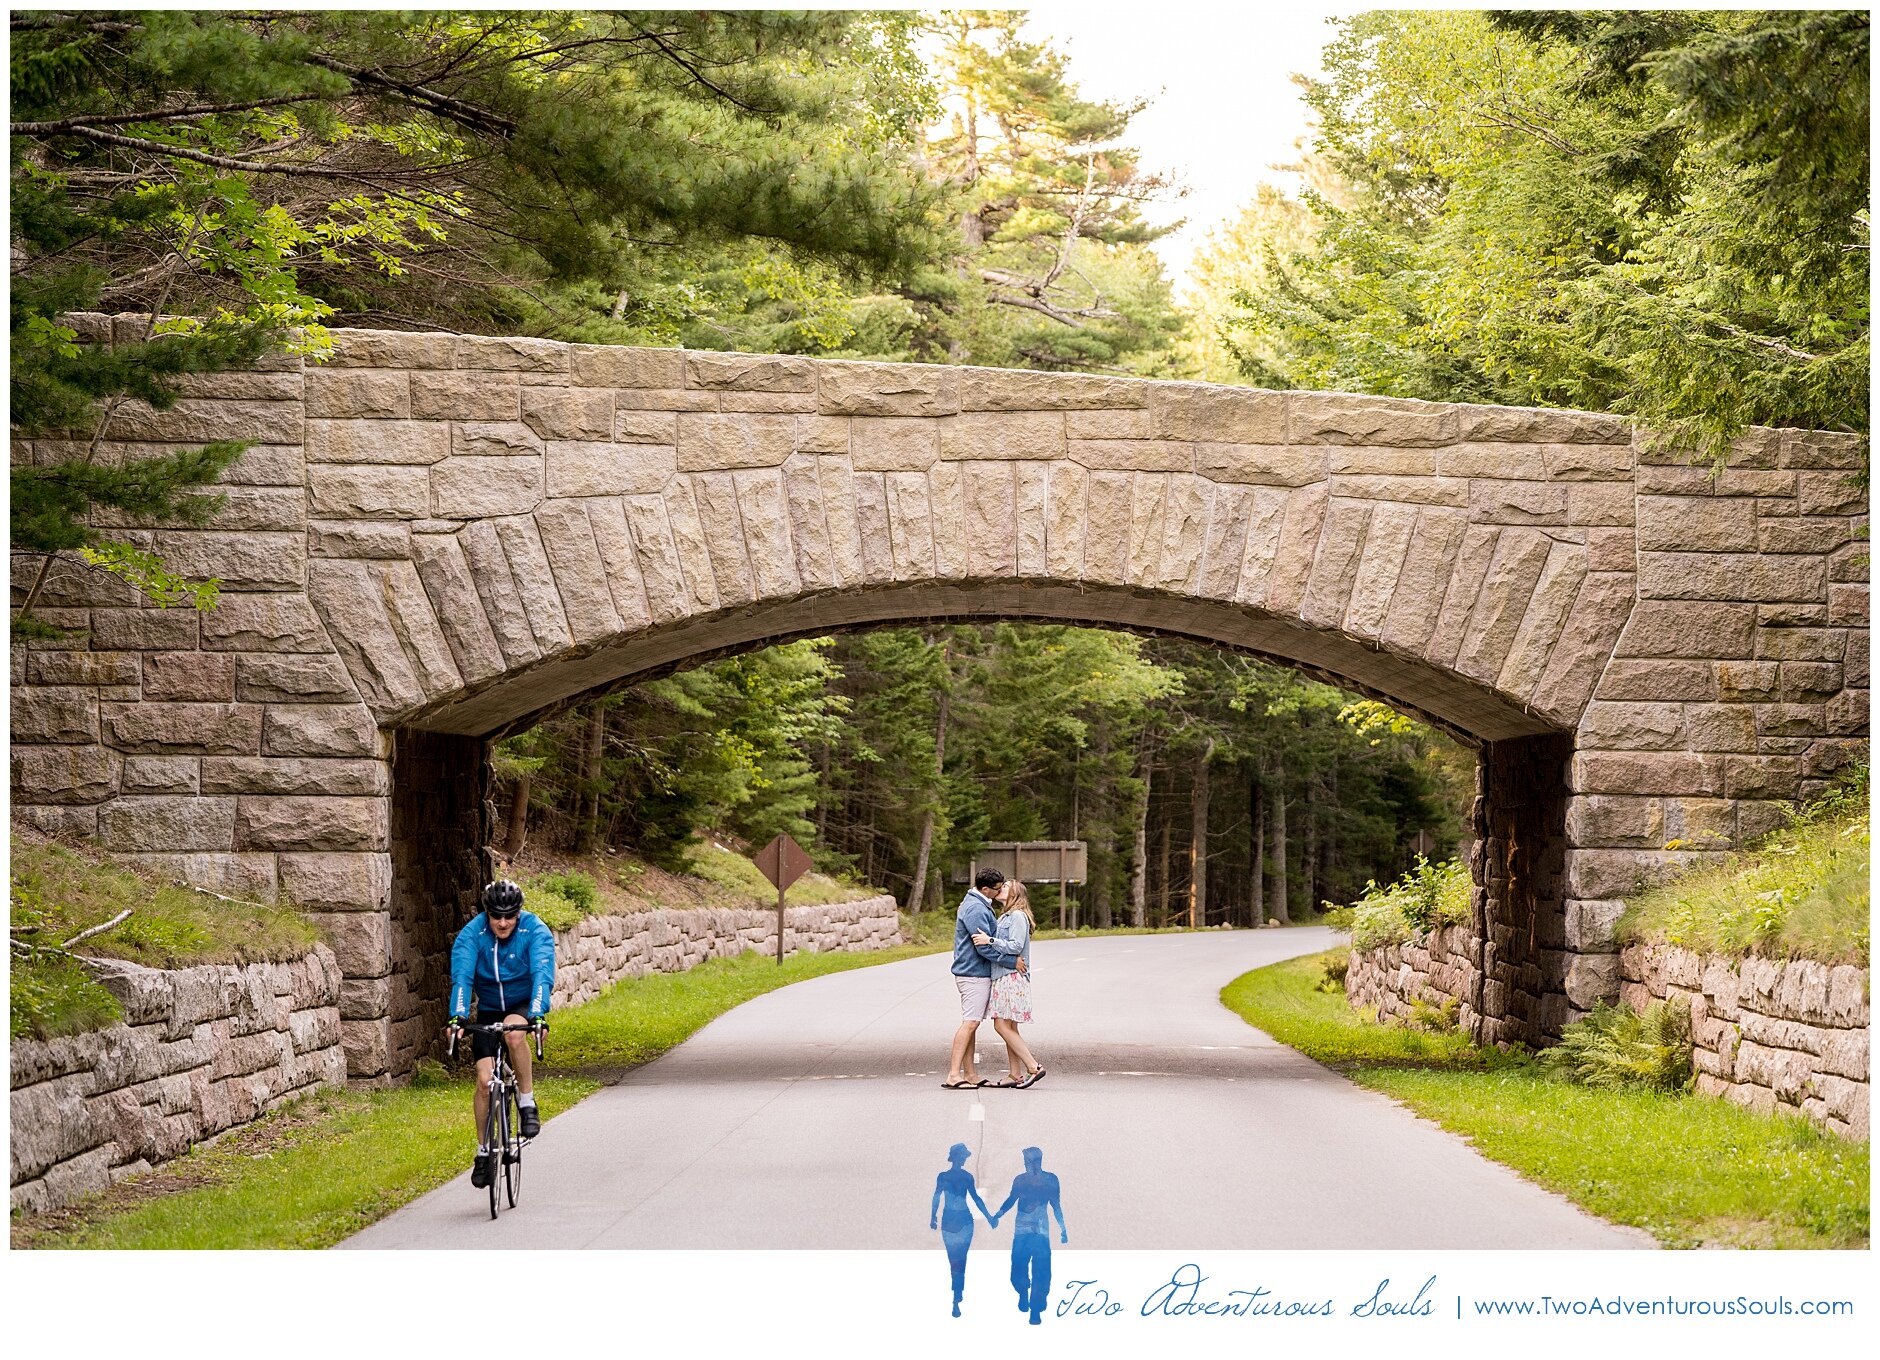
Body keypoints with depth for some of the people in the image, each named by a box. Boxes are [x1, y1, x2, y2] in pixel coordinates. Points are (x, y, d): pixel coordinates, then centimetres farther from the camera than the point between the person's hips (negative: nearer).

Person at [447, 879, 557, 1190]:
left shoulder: (535, 931, -21)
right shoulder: (471, 934, -17)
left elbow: (542, 975, -32)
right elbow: (462, 976, -28)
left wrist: (537, 1015, -48)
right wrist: (458, 1016, -44)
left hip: (524, 1006, -2)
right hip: (488, 1010, 2)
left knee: (513, 1032, -37)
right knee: (485, 1079, -10)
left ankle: (527, 1102, -20)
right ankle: (484, 1150, 6)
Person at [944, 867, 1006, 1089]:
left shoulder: (976, 905, 16)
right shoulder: (976, 910, -18)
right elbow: (985, 947, -22)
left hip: (974, 973, 11)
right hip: (975, 974, -11)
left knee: (971, 1024, 11)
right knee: (970, 1023, -12)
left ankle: (970, 1074, 15)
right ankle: (953, 1075, -15)